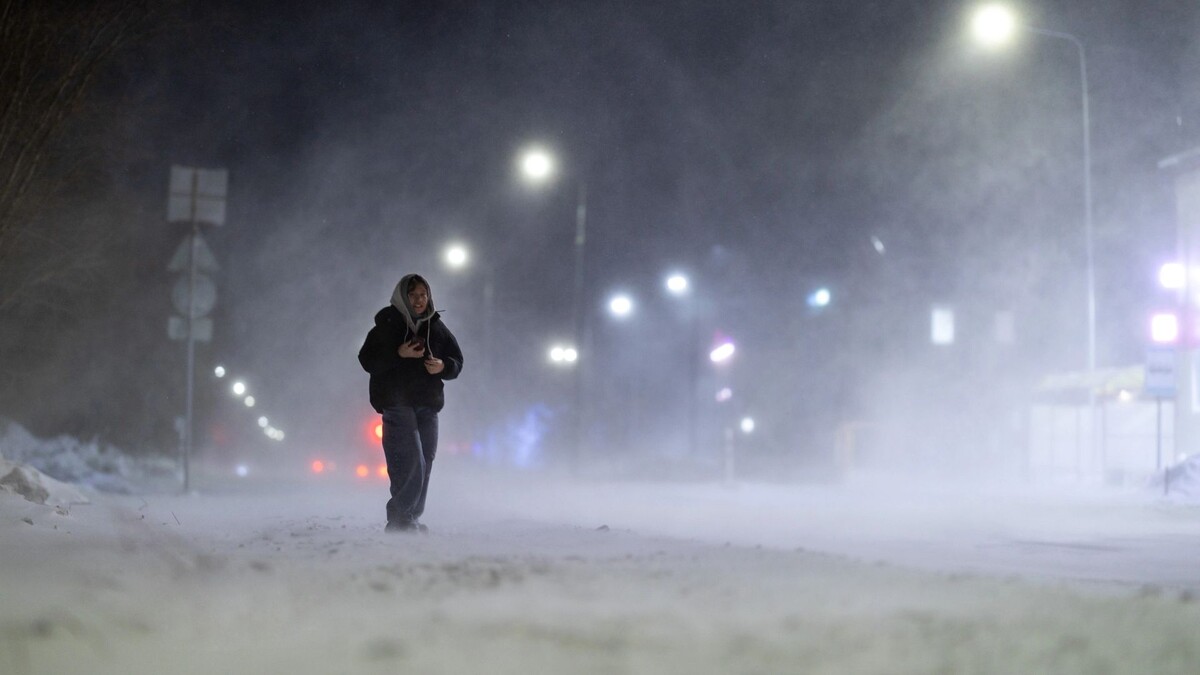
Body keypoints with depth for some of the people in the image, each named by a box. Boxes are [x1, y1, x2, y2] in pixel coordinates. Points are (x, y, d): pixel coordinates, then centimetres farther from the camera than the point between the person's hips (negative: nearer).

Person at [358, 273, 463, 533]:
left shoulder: (437, 328, 11)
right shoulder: (387, 325, -1)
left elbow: (457, 361, 14)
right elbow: (368, 360, -6)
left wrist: (443, 366, -9)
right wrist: (399, 354, -19)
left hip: (428, 405, 5)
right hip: (396, 403, -5)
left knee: (425, 462, 6)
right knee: (411, 463, -16)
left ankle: (410, 519, 15)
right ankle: (401, 518, -9)